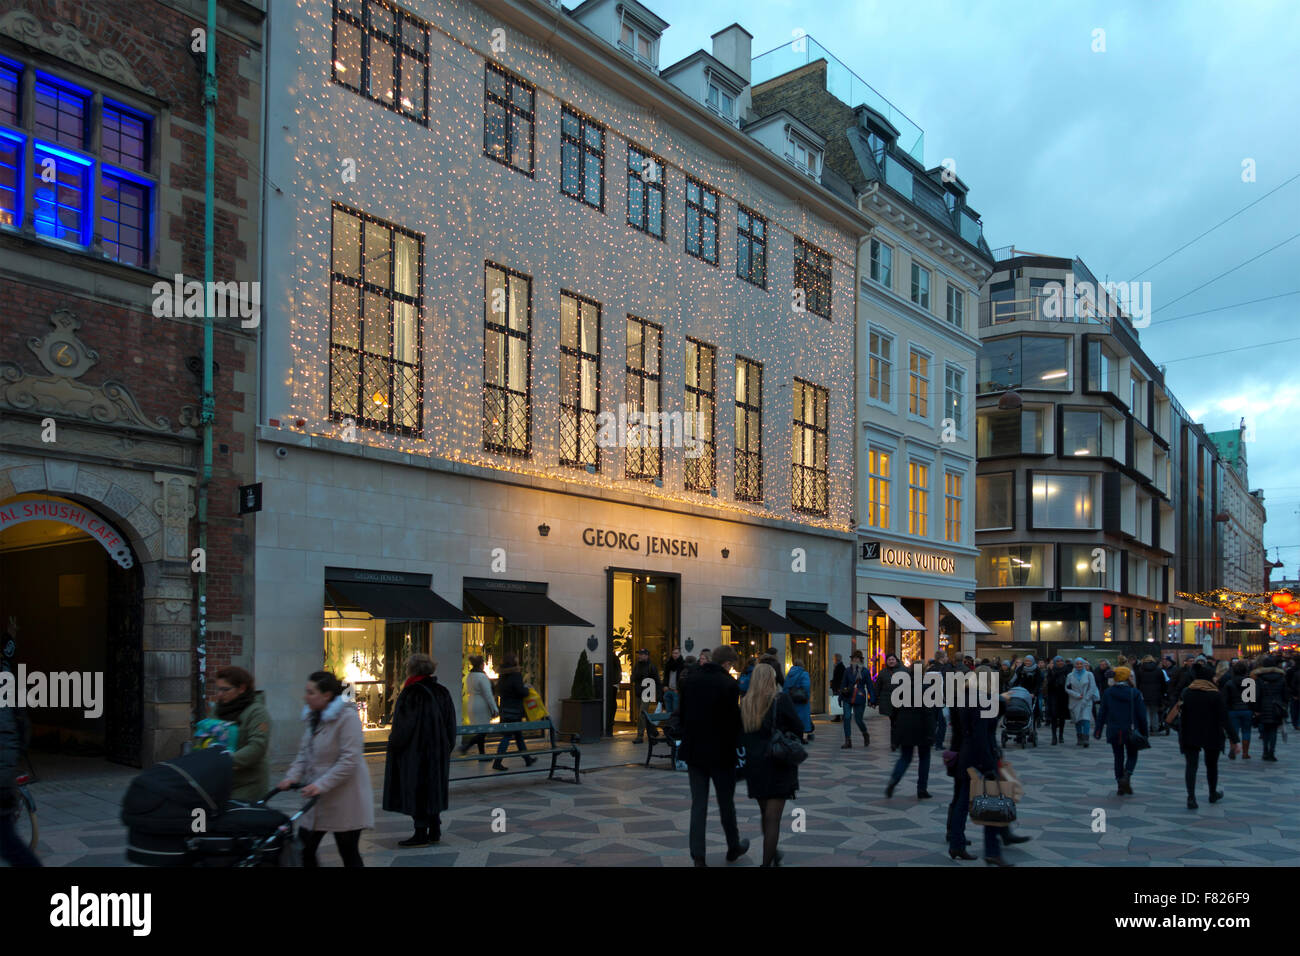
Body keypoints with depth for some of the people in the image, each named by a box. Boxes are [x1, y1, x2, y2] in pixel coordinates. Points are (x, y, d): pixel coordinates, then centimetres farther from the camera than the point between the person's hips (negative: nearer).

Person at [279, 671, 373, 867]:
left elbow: (350, 760, -22)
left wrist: (322, 784, -26)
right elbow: (304, 753, 15)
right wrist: (293, 775, -3)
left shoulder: (347, 717, -17)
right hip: (318, 800, 8)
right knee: (303, 850, 7)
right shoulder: (313, 717, 10)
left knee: (349, 855, 3)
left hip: (345, 800, -8)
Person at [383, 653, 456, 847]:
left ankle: (421, 834, 1)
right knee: (433, 789, 15)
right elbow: (451, 724, 9)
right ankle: (435, 831, 20)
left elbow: (404, 726, -16)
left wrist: (393, 742, 0)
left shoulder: (411, 693, -16)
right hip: (438, 750, 7)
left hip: (415, 751, -7)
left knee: (416, 791, 0)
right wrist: (446, 747, 17)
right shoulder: (441, 692, 5)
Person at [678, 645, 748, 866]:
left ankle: (698, 856, 6)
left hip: (694, 751, 4)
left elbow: (682, 713, 7)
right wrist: (733, 745, 2)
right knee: (726, 802, 13)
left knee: (698, 804, 8)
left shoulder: (691, 680, 1)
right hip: (721, 752, -4)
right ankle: (733, 848, 31)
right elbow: (733, 719, -15)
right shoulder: (728, 684, -16)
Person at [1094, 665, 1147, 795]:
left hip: (1114, 731, 2)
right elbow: (1141, 714, -6)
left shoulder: (1108, 692, 0)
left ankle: (1120, 784, 10)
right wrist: (1144, 731, 3)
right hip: (1131, 731, -2)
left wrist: (1098, 730, 8)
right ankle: (1126, 777, -11)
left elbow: (1102, 713, 2)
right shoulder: (1135, 693, -8)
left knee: (1118, 757, 13)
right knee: (1132, 756, 13)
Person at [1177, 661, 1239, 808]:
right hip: (1212, 737, -1)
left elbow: (1181, 715, 2)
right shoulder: (1215, 695, -12)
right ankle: (1213, 794, 36)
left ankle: (1191, 797, -12)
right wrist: (1234, 740, -8)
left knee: (1191, 765, 1)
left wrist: (1181, 737, 11)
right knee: (1211, 765, 18)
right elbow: (1224, 719, -13)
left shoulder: (1185, 692, -3)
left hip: (1190, 736, 1)